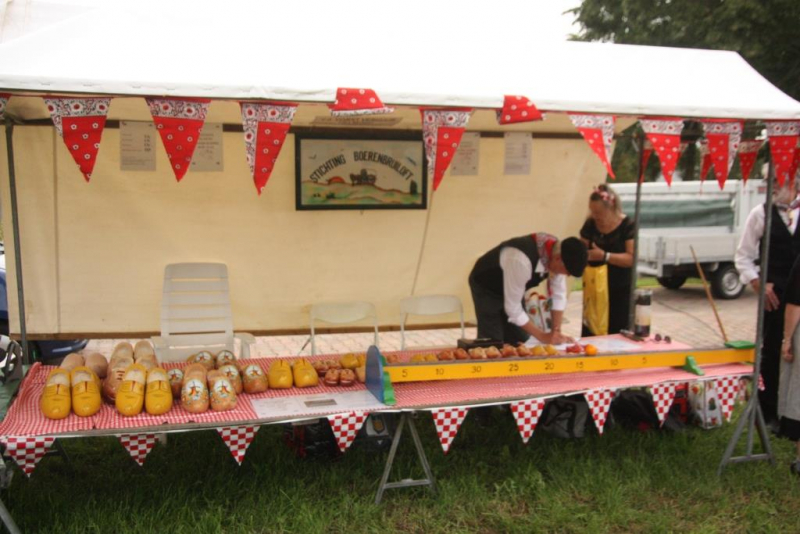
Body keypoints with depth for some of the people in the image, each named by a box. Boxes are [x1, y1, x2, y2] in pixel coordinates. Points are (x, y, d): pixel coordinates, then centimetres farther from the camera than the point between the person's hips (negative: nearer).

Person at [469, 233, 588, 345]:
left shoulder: (558, 251, -22)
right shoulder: (521, 260, -44)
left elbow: (559, 295, -10)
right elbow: (512, 308, -34)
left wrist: (556, 332, -17)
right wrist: (542, 336, -28)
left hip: (514, 288, 7)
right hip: (486, 286, -7)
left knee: (519, 342, 6)